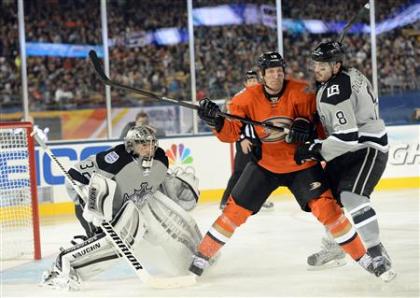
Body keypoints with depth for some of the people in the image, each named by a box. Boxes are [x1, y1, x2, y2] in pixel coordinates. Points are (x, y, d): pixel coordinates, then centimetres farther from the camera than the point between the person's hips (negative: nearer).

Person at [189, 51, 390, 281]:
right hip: (264, 164, 2)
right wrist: (215, 120, -31)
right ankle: (202, 255, 14)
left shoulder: (301, 93, -16)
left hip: (301, 163, -2)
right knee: (237, 209, -1)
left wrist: (306, 125, -29)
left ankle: (362, 257, -4)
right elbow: (231, 132, -11)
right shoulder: (248, 98, -11)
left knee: (326, 206, -14)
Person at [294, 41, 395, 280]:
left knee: (351, 194, -27)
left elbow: (346, 136, -31)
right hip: (351, 145, 11)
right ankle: (335, 244, 30)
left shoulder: (335, 91, -25)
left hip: (369, 147, -11)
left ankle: (376, 253, -25)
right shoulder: (348, 74, 5)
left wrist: (315, 150, -25)